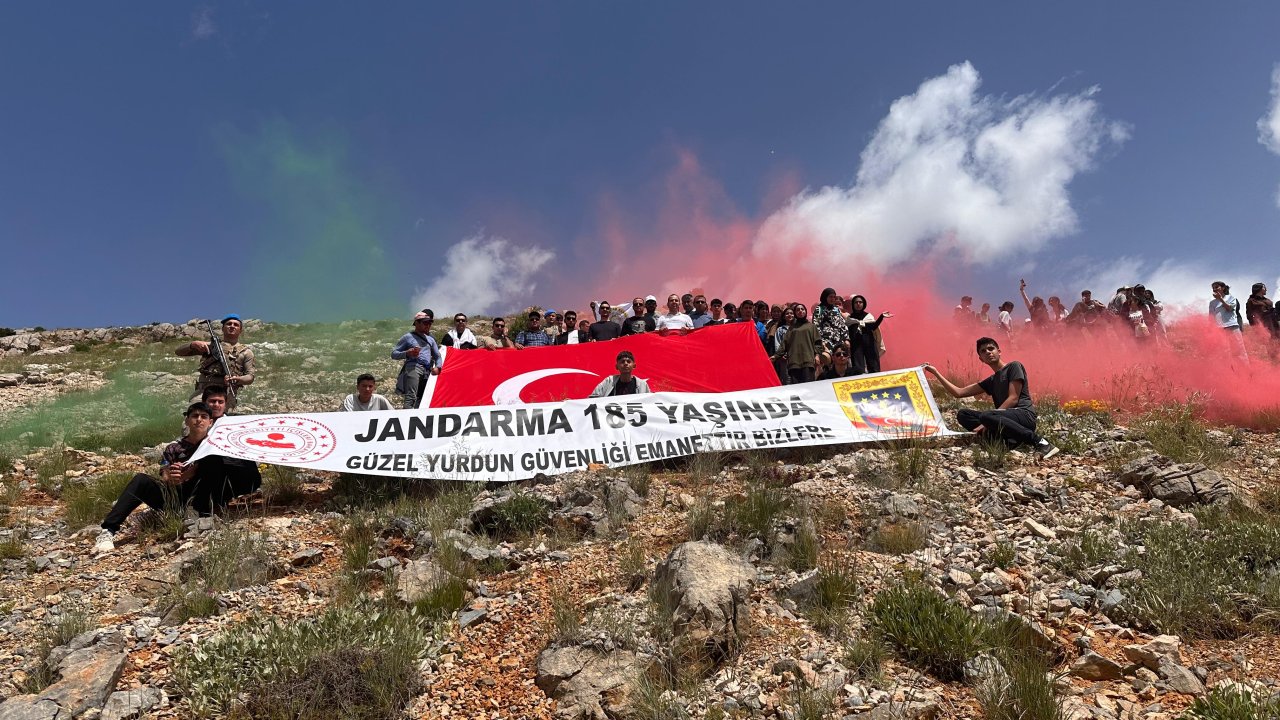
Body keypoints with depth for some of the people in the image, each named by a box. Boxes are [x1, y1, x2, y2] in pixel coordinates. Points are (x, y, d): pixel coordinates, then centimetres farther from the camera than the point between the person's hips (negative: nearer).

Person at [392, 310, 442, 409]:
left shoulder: (430, 339, 26)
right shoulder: (408, 337, 11)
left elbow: (437, 356, 29)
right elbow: (394, 354, 8)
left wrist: (437, 367, 7)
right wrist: (407, 353, -11)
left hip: (427, 371, 6)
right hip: (413, 367, -5)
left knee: (421, 400, -2)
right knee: (411, 397, -22)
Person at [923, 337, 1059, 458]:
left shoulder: (1014, 366, 5)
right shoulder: (991, 382, 25)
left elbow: (1013, 399, -8)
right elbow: (958, 392, 21)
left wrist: (987, 422, -15)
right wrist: (935, 373, 18)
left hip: (1024, 415, -7)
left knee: (986, 416, -35)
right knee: (963, 414, -8)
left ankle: (1038, 442, -25)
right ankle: (1009, 439, -24)